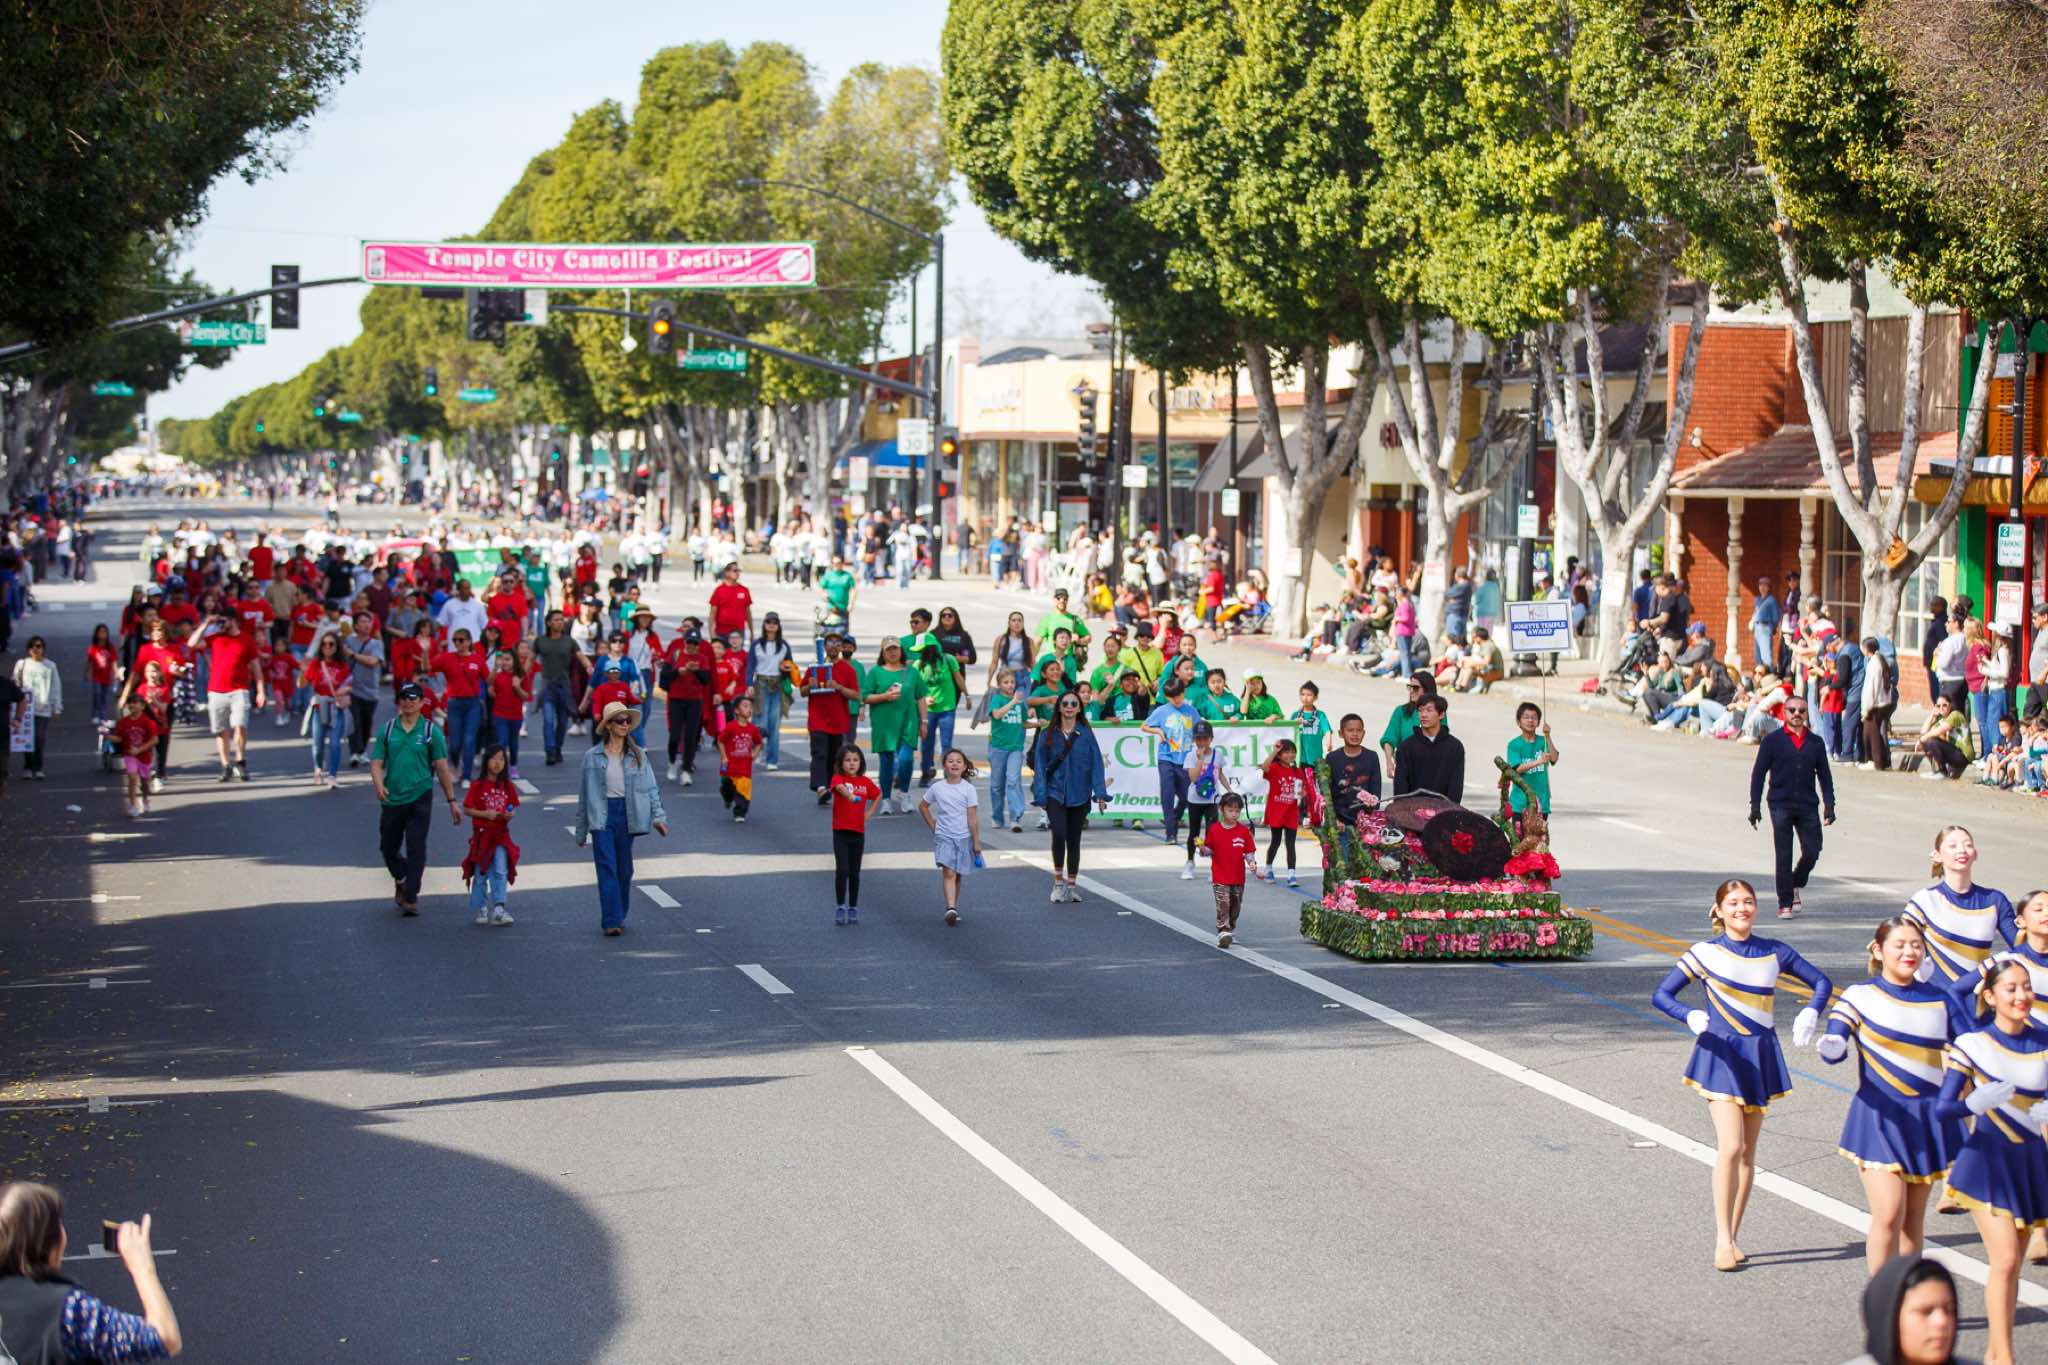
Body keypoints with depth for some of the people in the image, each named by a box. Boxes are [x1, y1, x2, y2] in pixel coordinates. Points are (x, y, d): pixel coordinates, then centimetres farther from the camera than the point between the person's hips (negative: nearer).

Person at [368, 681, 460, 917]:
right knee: (388, 847, 11)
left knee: (416, 849, -8)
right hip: (391, 800, 3)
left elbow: (442, 768, 2)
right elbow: (377, 763, 3)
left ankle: (411, 898, -2)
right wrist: (379, 785, -18)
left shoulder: (431, 731, 0)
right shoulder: (387, 729, 5)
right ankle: (400, 880, 39)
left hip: (419, 798, -3)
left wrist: (452, 801, 1)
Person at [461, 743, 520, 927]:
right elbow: (466, 809, -6)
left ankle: (499, 908, -6)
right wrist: (484, 814, -19)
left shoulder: (507, 786, 1)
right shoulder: (478, 785, -7)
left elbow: (514, 806, 9)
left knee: (501, 872, -7)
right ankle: (481, 909, 20)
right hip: (482, 835, -2)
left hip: (501, 836, 2)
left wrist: (510, 814, -13)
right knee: (481, 874, 8)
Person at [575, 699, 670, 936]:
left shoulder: (637, 755, 6)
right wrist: (581, 830, 9)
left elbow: (651, 787, 6)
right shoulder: (593, 757, 2)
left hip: (627, 814, 2)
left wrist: (658, 816, -7)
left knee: (624, 869, 8)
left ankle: (620, 916, 22)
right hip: (601, 816, -2)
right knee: (607, 868, -10)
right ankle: (611, 921, -14)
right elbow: (584, 794, 7)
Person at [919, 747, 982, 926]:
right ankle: (951, 908, -25)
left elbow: (972, 817, -6)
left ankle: (954, 910, 21)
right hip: (943, 837, 0)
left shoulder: (968, 789, -5)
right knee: (948, 872, -15)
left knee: (958, 875, 9)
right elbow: (923, 805, 17)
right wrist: (932, 825, 9)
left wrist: (976, 842, -7)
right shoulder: (937, 788, 0)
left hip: (963, 837, 0)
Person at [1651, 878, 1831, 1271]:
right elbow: (1661, 995, -4)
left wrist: (1810, 1013, -6)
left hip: (1760, 1056, 4)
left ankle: (1732, 1237, 16)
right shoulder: (1706, 953, -5)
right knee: (1731, 1147, -15)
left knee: (1747, 1151, 8)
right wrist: (1690, 1017, -23)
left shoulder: (1774, 953, 4)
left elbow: (1821, 982, 13)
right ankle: (1723, 1240, -9)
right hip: (1721, 1053, -4)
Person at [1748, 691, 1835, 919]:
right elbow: (1758, 773, 2)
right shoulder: (1772, 740, 2)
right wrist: (1755, 805, -3)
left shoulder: (1815, 742, 10)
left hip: (1808, 806, 2)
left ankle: (1796, 884, 27)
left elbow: (1824, 775, 14)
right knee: (1784, 856, -2)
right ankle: (1785, 903, 7)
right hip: (1781, 805, -2)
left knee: (1812, 853, -2)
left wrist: (1829, 805, 7)